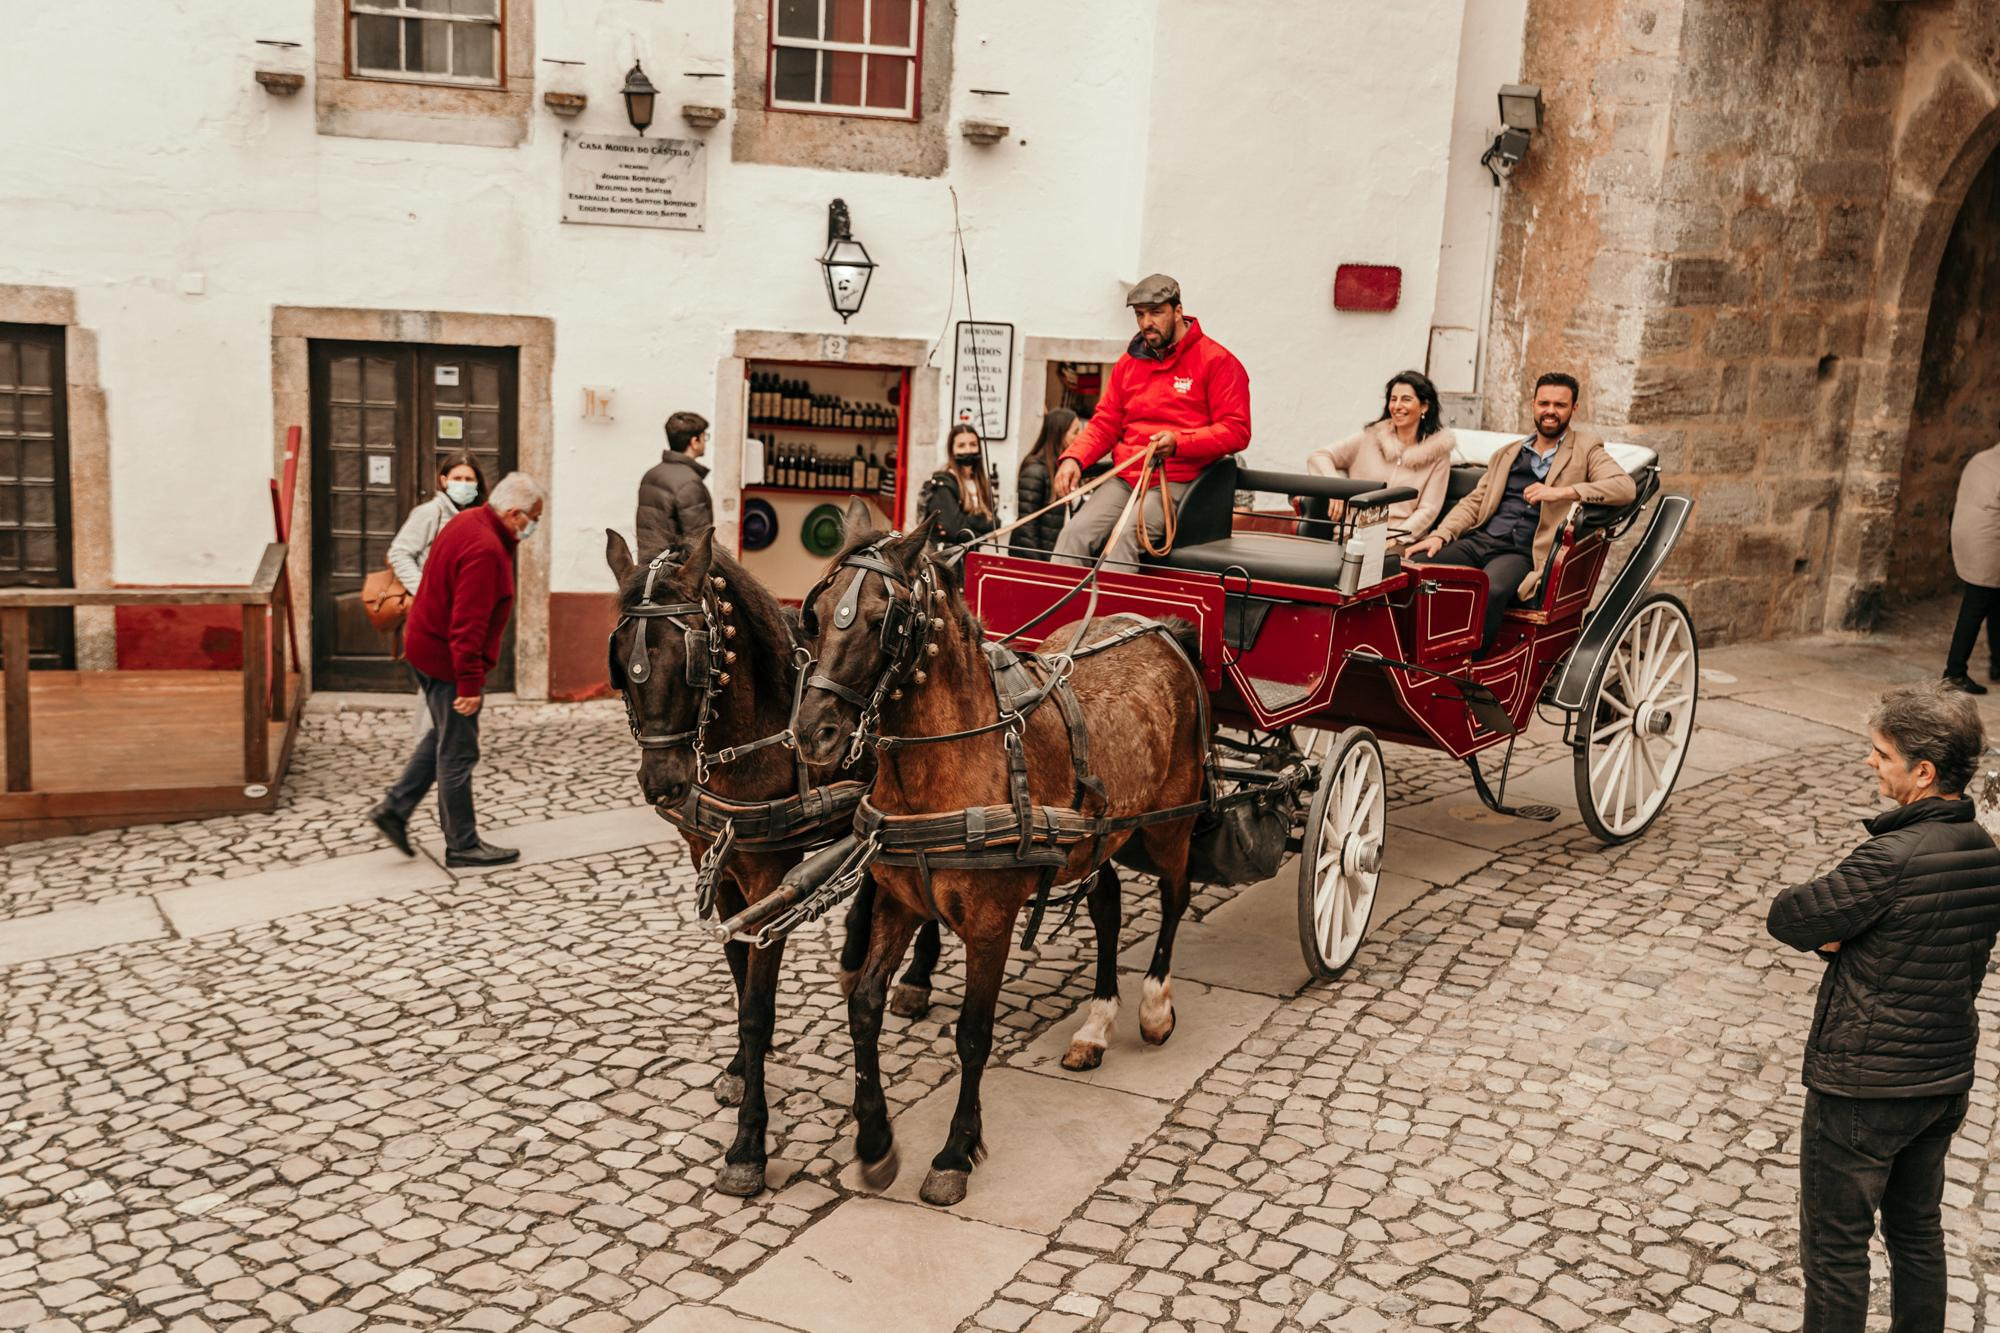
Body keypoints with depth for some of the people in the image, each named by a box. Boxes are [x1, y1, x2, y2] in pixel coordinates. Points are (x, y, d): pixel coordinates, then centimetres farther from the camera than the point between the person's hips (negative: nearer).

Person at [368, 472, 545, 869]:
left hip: (426, 646, 10)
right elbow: (468, 624, -29)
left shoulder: (467, 522, 6)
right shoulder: (485, 550, -26)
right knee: (458, 753, 2)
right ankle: (462, 845, 14)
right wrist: (470, 683, -27)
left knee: (445, 738, 23)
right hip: (448, 659, -10)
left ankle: (394, 809, 24)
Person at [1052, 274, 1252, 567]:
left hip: (1178, 481, -5)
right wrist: (1073, 458, 1)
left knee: (1126, 534, -31)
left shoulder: (1216, 361, 0)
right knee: (1075, 532, -20)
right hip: (1123, 478, 5)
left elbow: (1237, 431, -5)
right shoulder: (1129, 362, 18)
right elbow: (1105, 423, 20)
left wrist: (1179, 443, -19)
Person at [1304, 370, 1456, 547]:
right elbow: (1318, 457, 8)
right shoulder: (1370, 436, 9)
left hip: (1401, 541, -2)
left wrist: (1395, 538, -14)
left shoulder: (1438, 452, 5)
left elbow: (1428, 509, 2)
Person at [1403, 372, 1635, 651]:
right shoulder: (1507, 454, 27)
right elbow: (1474, 502, 21)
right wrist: (1440, 535, 1)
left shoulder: (1585, 451, 13)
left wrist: (1562, 492, -16)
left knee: (1488, 591, -38)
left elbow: (1627, 487, -3)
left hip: (1524, 552, -4)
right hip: (1480, 540, 5)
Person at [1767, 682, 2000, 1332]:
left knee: (1835, 1246, 7)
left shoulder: (1892, 859, -27)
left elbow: (1786, 918, -20)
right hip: (1947, 1078, 8)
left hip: (1862, 1087, -8)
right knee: (1917, 1226, 24)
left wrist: (1829, 930, -3)